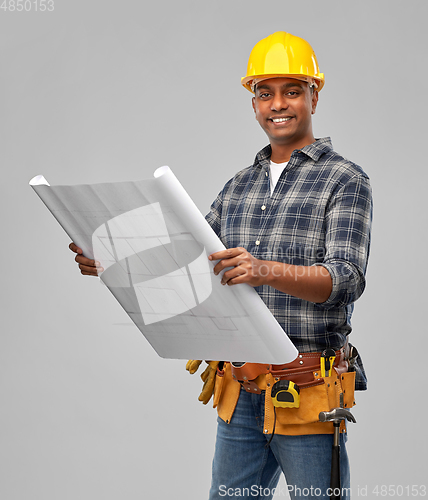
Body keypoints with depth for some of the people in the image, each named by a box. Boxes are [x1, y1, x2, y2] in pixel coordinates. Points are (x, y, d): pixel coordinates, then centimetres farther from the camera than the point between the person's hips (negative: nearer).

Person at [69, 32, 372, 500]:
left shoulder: (345, 180, -4)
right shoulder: (237, 186, 16)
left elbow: (346, 279, -17)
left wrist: (267, 270, -34)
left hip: (307, 396, -5)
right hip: (240, 395, 6)